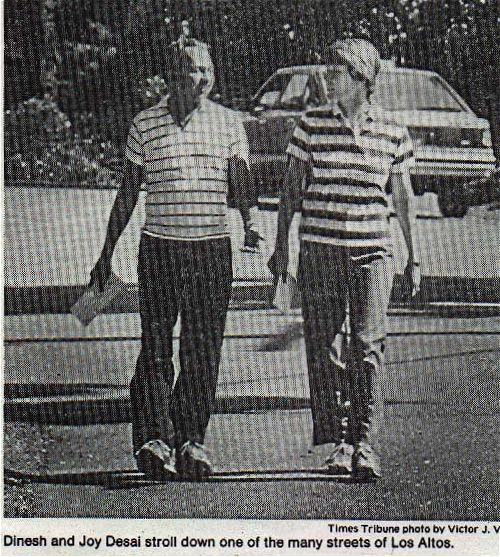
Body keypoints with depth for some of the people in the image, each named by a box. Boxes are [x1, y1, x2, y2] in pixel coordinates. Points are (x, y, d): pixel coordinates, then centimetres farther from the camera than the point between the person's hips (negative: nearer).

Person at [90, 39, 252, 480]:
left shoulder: (228, 122, 7)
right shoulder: (145, 124, 5)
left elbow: (243, 188, 11)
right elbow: (128, 194, 11)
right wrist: (107, 253, 11)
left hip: (213, 248, 1)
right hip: (160, 246, -1)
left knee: (203, 351, 2)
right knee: (156, 347, -9)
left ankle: (191, 439, 9)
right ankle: (153, 437, -12)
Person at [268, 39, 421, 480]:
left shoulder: (392, 133, 5)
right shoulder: (311, 124, 4)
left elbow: (403, 197, 13)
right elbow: (292, 188, 10)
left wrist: (414, 257, 13)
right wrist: (281, 245, 6)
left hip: (372, 250, -1)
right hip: (319, 249, 1)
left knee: (368, 346, -9)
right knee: (323, 347, 1)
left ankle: (366, 446, -8)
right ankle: (337, 442, 10)